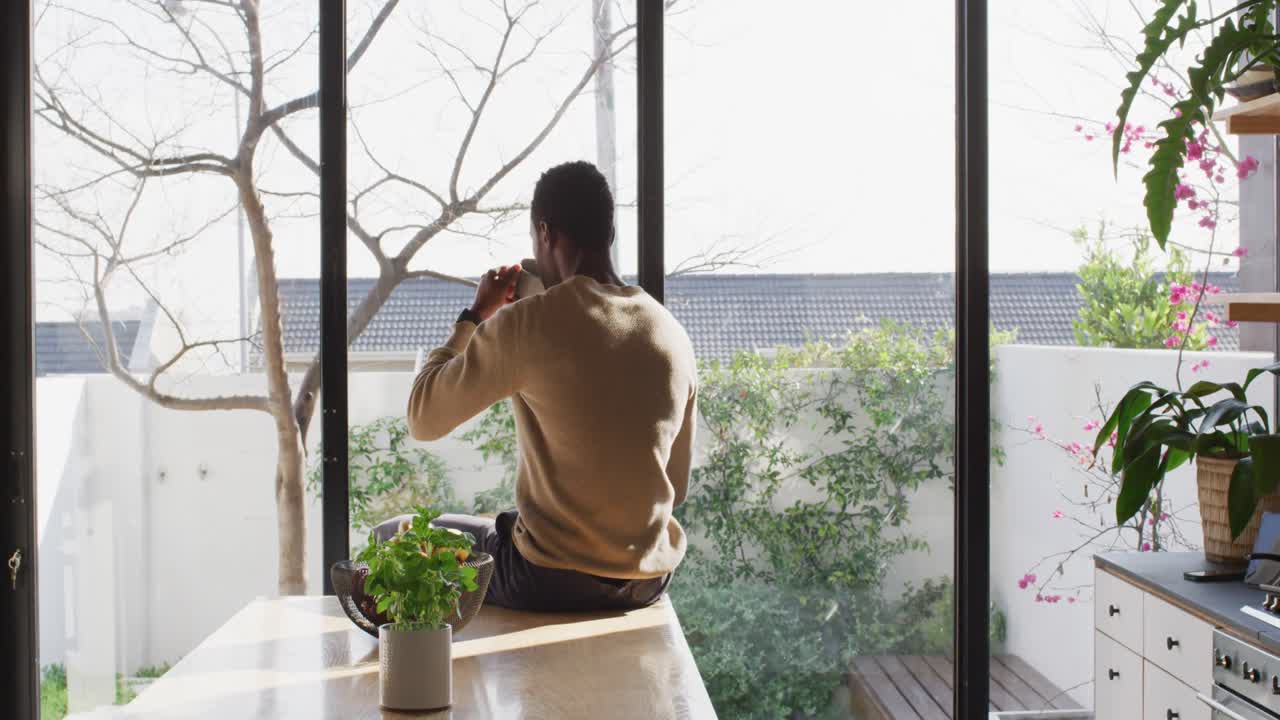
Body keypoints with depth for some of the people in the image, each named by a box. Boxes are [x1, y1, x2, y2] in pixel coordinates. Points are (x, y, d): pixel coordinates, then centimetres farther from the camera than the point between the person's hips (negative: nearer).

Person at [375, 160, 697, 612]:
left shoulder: (527, 325, -16)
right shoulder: (673, 336, 1)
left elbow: (423, 419, -5)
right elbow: (677, 486, 9)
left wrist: (475, 315, 4)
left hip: (551, 583, -6)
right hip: (649, 581, 6)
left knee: (393, 538, 18)